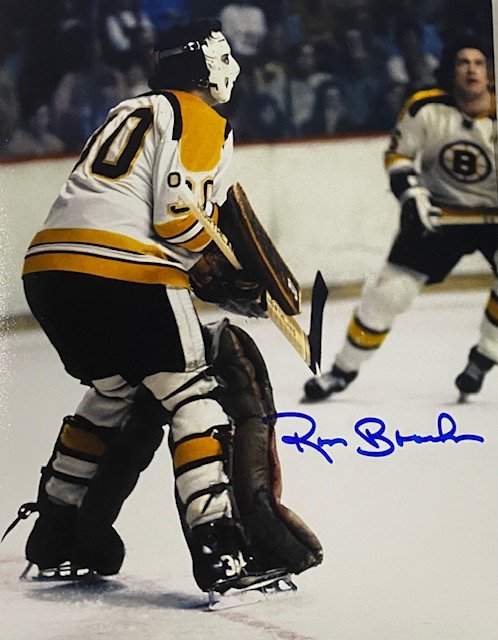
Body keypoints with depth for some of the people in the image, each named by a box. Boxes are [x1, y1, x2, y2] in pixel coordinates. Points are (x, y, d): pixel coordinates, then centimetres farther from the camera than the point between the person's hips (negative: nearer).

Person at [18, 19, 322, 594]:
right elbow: (179, 217, -9)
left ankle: (56, 535, 27)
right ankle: (218, 547, -12)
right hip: (123, 271, -8)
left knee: (115, 393, 26)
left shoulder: (131, 112, 30)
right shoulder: (200, 120, 3)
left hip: (46, 266, 9)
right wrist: (224, 281, 6)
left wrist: (195, 267, 23)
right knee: (194, 393, -1)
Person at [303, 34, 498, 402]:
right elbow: (399, 154, 0)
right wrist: (412, 195, -15)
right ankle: (344, 370, 13)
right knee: (391, 289, -4)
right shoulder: (426, 109, -14)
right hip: (439, 211, 1)